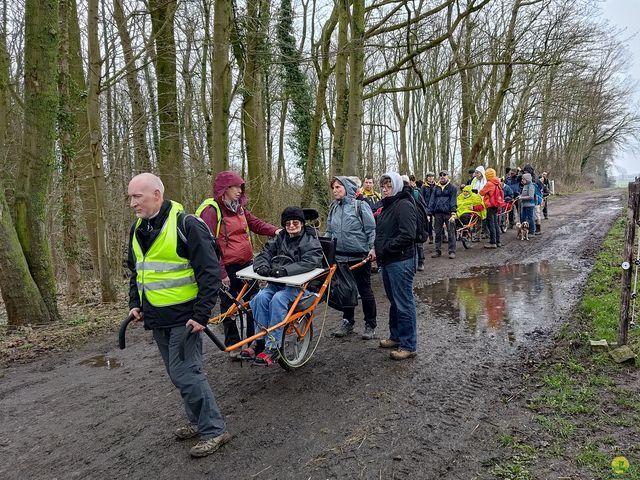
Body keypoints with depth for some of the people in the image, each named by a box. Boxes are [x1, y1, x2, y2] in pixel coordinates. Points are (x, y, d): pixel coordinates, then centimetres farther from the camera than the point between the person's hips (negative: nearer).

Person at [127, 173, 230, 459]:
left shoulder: (185, 225, -16)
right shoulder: (137, 229, 9)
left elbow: (210, 272, -17)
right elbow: (135, 270, 23)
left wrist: (201, 314, -20)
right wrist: (135, 303, 12)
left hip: (183, 316, -8)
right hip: (156, 317, 8)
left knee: (185, 374, -8)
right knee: (179, 373, 16)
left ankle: (213, 430, 6)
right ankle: (199, 421, 31)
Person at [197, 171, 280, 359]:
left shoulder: (239, 207, 10)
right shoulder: (211, 210, -15)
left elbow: (255, 223, 18)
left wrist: (275, 230, -1)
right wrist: (220, 273, -19)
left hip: (246, 265, 8)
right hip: (227, 269, -7)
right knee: (229, 307, 8)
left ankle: (258, 343, 29)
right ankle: (233, 347, 25)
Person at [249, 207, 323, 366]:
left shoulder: (311, 242, 0)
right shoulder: (279, 239, 17)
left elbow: (308, 263, -17)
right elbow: (263, 255, 11)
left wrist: (283, 270, -29)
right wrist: (262, 266, -14)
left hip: (301, 285, -5)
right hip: (277, 283, 5)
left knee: (278, 299, -32)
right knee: (260, 297, -25)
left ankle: (273, 347, -28)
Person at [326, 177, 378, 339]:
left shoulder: (360, 205, -7)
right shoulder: (333, 208, 10)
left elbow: (371, 229, -9)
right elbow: (329, 232, 16)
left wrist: (372, 248, -18)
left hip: (360, 257, -5)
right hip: (340, 257, 5)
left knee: (365, 291, 6)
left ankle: (370, 325, 18)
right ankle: (348, 323, 28)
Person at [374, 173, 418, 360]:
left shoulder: (404, 205, -14)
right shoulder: (387, 206, 18)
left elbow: (407, 235, -23)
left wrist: (385, 249, -17)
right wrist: (378, 249, 9)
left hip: (401, 262, -10)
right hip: (387, 261, 10)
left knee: (404, 303, -2)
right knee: (394, 301, 19)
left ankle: (408, 345, 7)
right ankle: (396, 336, 33)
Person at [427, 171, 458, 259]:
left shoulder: (452, 187, 4)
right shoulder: (436, 188, 14)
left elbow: (453, 201, -3)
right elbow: (432, 200, 10)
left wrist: (453, 214, -13)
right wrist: (429, 212, 0)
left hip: (448, 213, -3)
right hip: (437, 213, 3)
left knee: (451, 233, -2)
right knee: (438, 233, 7)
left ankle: (452, 251, 3)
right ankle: (438, 251, 15)